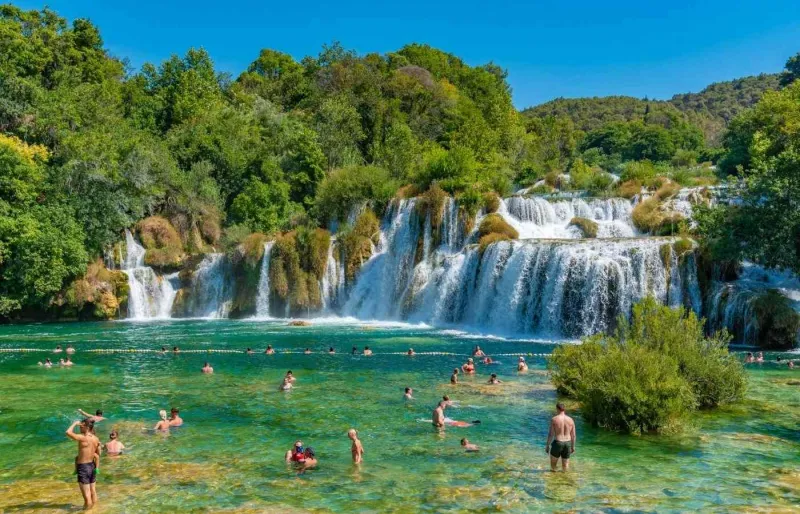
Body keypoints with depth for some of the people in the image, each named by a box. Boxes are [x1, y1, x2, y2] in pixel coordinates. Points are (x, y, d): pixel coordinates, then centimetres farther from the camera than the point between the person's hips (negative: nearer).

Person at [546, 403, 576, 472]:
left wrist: (547, 445, -2)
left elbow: (551, 434, -11)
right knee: (565, 463, 17)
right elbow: (573, 435, 5)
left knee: (553, 463, 16)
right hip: (567, 443, 4)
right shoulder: (570, 420, 0)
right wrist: (573, 446, 16)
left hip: (557, 443, -4)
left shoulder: (554, 419, -11)